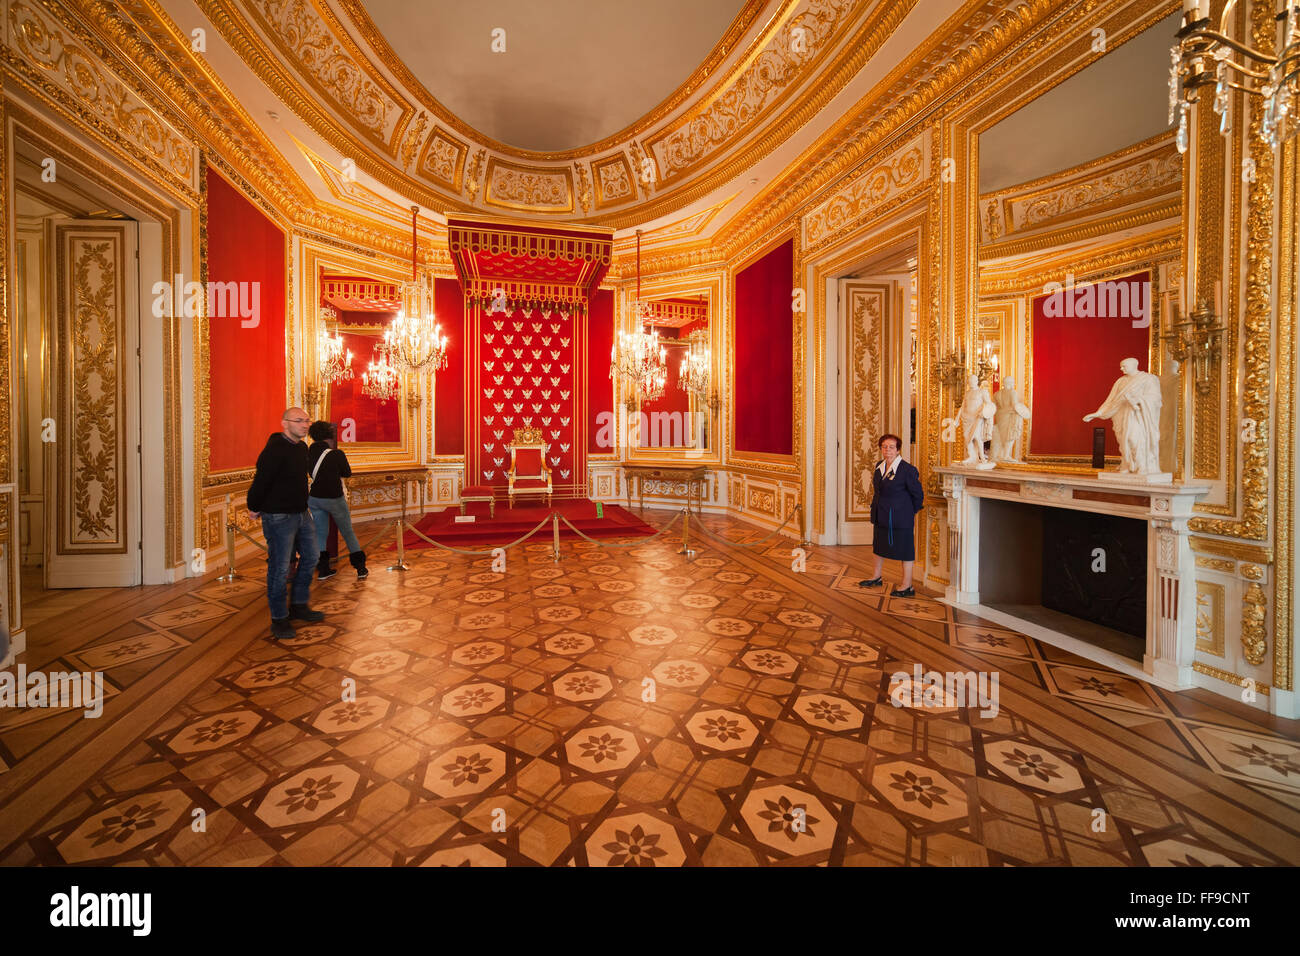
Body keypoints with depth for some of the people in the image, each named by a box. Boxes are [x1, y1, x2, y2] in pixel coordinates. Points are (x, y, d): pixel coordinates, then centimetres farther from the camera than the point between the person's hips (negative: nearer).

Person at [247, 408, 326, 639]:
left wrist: (303, 505, 19)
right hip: (279, 517, -9)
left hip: (302, 514, 9)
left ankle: (298, 606, 30)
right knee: (279, 568, -1)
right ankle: (279, 619, 12)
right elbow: (261, 479, -17)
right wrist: (255, 508, -6)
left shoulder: (302, 448, 9)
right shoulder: (274, 450, -19)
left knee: (309, 557, 15)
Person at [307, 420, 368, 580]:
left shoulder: (309, 453, -5)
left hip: (314, 499, 4)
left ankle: (323, 569, 17)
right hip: (334, 499, -4)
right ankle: (361, 568, 14)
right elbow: (347, 473, -2)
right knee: (348, 532, 10)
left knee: (320, 533, 16)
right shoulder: (337, 454, -16)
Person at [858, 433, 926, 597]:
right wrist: (877, 507, 17)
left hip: (900, 517, -8)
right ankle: (876, 578, 37)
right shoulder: (879, 466, 5)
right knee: (879, 545, 20)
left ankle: (907, 586, 12)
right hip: (881, 515, 8)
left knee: (904, 548, 2)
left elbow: (918, 494, -8)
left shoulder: (907, 469, -17)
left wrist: (912, 512, 2)